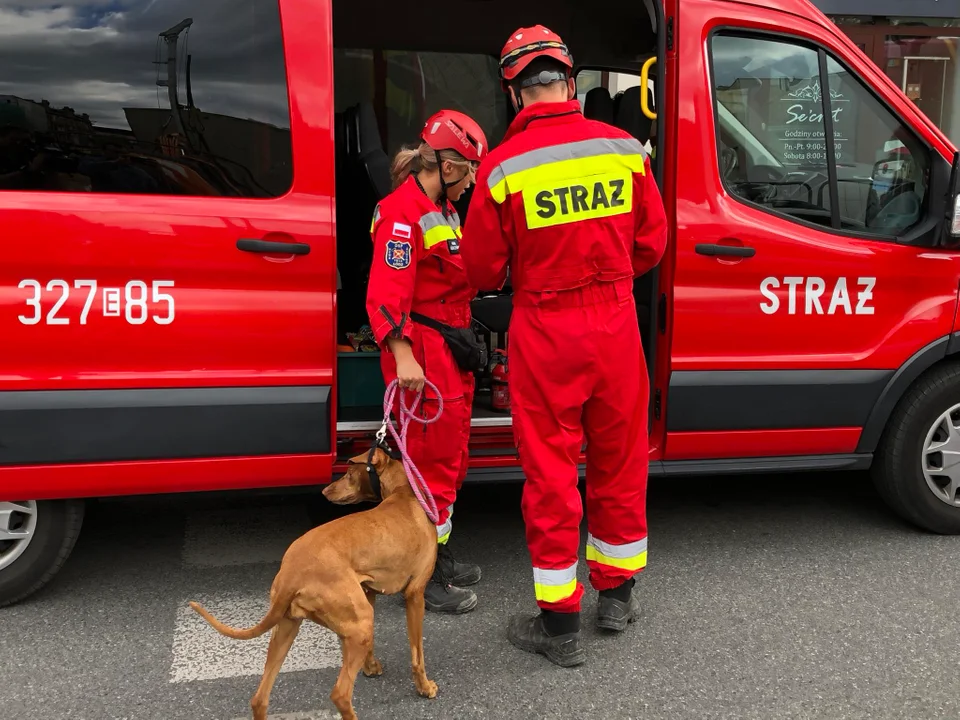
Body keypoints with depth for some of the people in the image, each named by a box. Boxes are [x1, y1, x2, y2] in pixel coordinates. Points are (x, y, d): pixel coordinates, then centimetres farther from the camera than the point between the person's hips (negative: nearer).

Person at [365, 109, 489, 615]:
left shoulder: (443, 208, 17)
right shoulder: (404, 213, -16)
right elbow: (387, 294, -24)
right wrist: (404, 358, -30)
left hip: (451, 347, 11)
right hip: (422, 351, -11)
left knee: (450, 456, 18)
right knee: (433, 459, -5)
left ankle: (437, 556, 33)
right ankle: (423, 578, 6)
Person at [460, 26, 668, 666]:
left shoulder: (502, 167, -12)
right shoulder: (624, 148, -3)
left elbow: (483, 270, -5)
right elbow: (650, 245, 5)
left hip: (544, 331, -3)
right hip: (616, 323, 3)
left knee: (551, 473, 6)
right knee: (620, 459, 18)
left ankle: (559, 625, 16)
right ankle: (618, 595, 34)